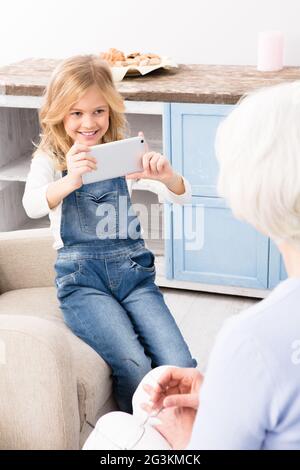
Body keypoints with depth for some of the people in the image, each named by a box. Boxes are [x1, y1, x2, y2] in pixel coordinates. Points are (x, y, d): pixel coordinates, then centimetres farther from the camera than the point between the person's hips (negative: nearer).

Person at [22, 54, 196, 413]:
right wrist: (71, 180, -42)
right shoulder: (50, 159, 3)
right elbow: (32, 205, -20)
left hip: (132, 268, 3)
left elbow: (181, 197, -1)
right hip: (81, 276, -2)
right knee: (134, 365, -24)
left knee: (180, 366, -18)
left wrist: (166, 176, -26)